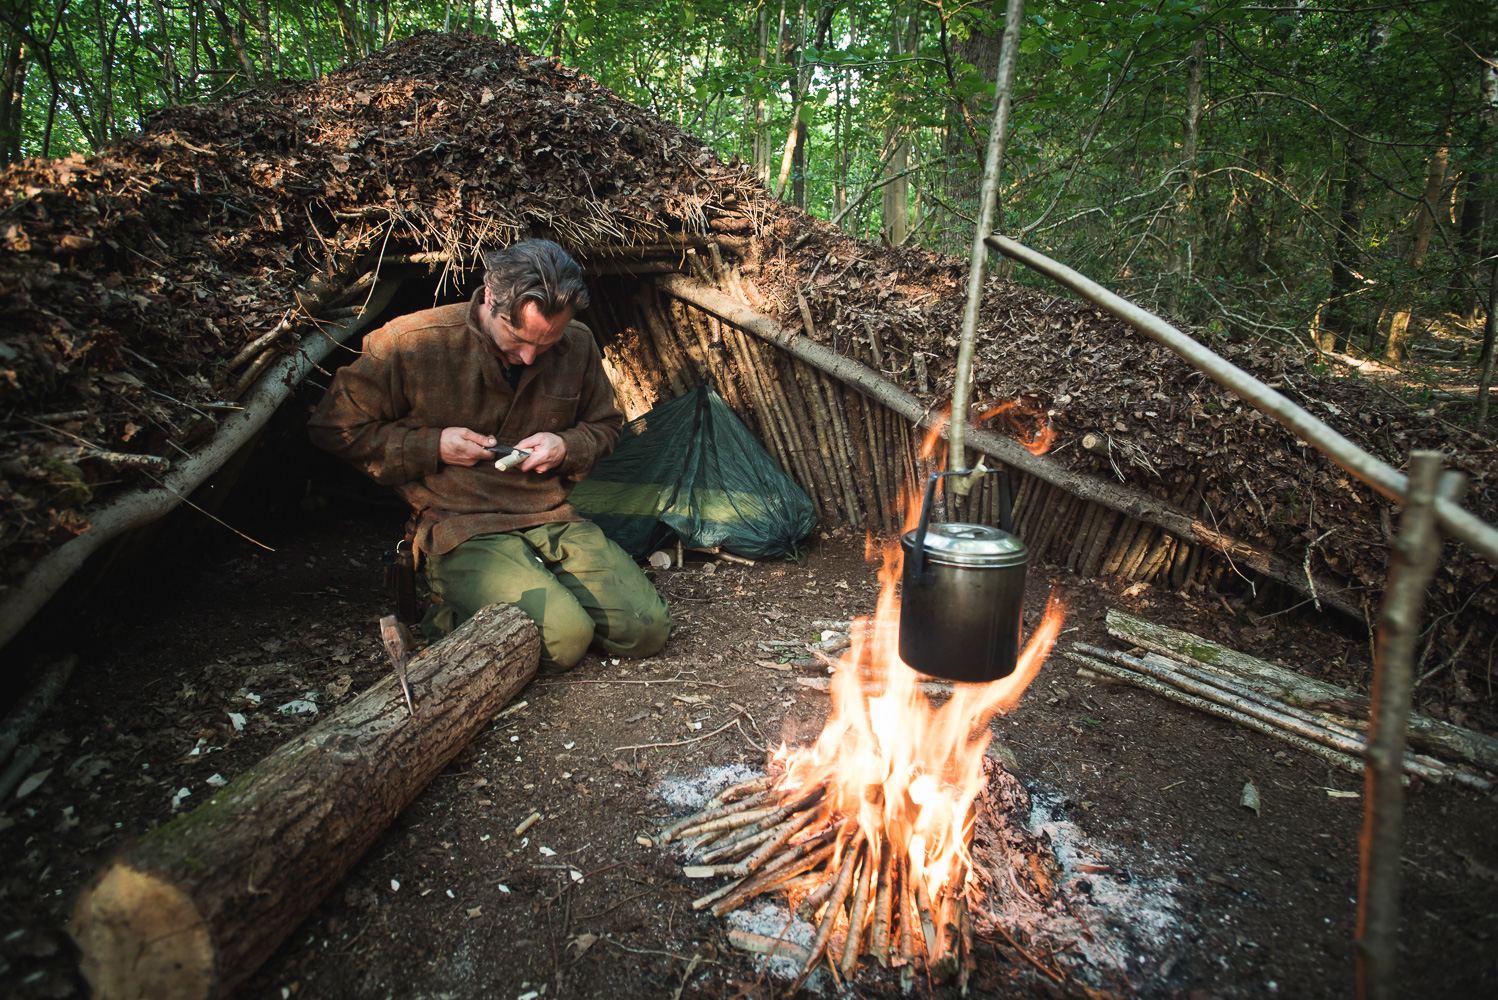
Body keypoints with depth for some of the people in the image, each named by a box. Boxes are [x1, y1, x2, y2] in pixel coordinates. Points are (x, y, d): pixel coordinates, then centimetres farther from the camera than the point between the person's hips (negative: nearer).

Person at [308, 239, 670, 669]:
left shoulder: (577, 345, 1)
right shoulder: (414, 341, -10)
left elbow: (604, 426, 19)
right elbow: (334, 426, 1)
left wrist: (566, 447, -5)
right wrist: (433, 446, -11)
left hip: (553, 519, 5)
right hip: (462, 528, -4)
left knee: (646, 628, -10)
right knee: (563, 640, -26)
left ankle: (540, 586, 13)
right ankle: (453, 613, 3)